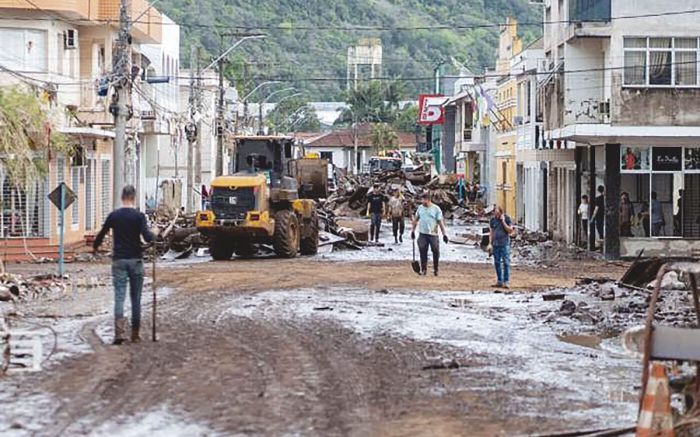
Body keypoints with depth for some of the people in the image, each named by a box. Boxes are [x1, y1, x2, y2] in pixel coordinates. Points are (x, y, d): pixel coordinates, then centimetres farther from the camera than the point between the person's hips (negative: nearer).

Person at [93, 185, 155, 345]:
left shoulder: (113, 216, 1)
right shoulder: (139, 216, -6)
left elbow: (101, 234, 10)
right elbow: (147, 237, -15)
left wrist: (95, 246, 29)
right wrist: (153, 236, 7)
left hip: (119, 260, 1)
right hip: (136, 260, -1)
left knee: (119, 297, -3)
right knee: (136, 298, 9)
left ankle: (120, 332, -19)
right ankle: (135, 334, 13)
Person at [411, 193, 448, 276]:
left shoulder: (436, 209, -5)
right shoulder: (420, 208, 6)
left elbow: (441, 222, -5)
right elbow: (416, 219, 17)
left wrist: (444, 234, -8)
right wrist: (413, 230, 16)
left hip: (433, 234, -3)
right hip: (422, 234, 3)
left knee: (436, 252, 2)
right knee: (423, 252, 2)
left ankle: (436, 269, 17)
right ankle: (423, 269, 12)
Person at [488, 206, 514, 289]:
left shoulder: (507, 218, -3)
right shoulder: (492, 220, 7)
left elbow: (510, 231, -8)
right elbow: (491, 232, 12)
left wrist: (503, 222, -14)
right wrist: (490, 244, 6)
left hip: (505, 244, -4)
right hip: (495, 244, 4)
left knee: (506, 262, -8)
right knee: (497, 263, 5)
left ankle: (506, 282, -8)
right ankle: (499, 281, 11)